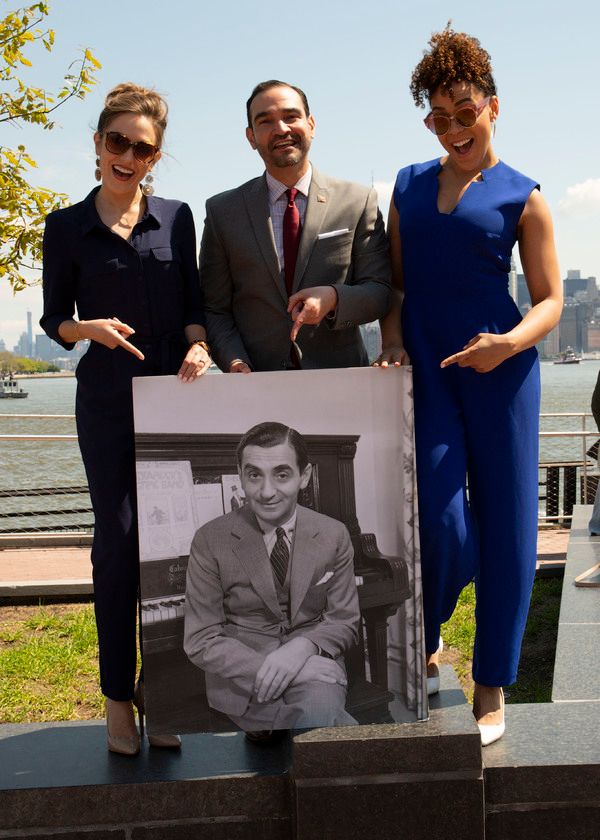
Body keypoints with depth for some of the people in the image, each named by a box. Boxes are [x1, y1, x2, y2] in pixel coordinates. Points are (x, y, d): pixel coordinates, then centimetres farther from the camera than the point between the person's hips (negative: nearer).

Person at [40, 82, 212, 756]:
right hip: (108, 401, -2)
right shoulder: (67, 227, 4)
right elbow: (54, 319, 6)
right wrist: (90, 328, -15)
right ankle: (117, 696, 12)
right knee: (119, 543, -1)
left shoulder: (176, 218, 8)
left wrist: (198, 345, -10)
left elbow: (193, 303, 10)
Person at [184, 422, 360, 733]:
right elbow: (200, 641, -7)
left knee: (321, 704, -33)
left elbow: (344, 623, 4)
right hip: (241, 678, -2)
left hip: (312, 659, 2)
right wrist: (267, 669, -22)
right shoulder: (210, 540, -6)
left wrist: (303, 647, -19)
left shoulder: (334, 535, 0)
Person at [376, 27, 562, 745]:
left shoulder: (521, 197, 4)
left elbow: (549, 301, 2)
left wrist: (512, 341, -18)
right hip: (426, 371, 2)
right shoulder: (408, 185, 15)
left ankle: (491, 690, 18)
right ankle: (423, 646, 22)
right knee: (441, 523, -9)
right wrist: (393, 339, -1)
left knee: (503, 527, 3)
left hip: (500, 369, -1)